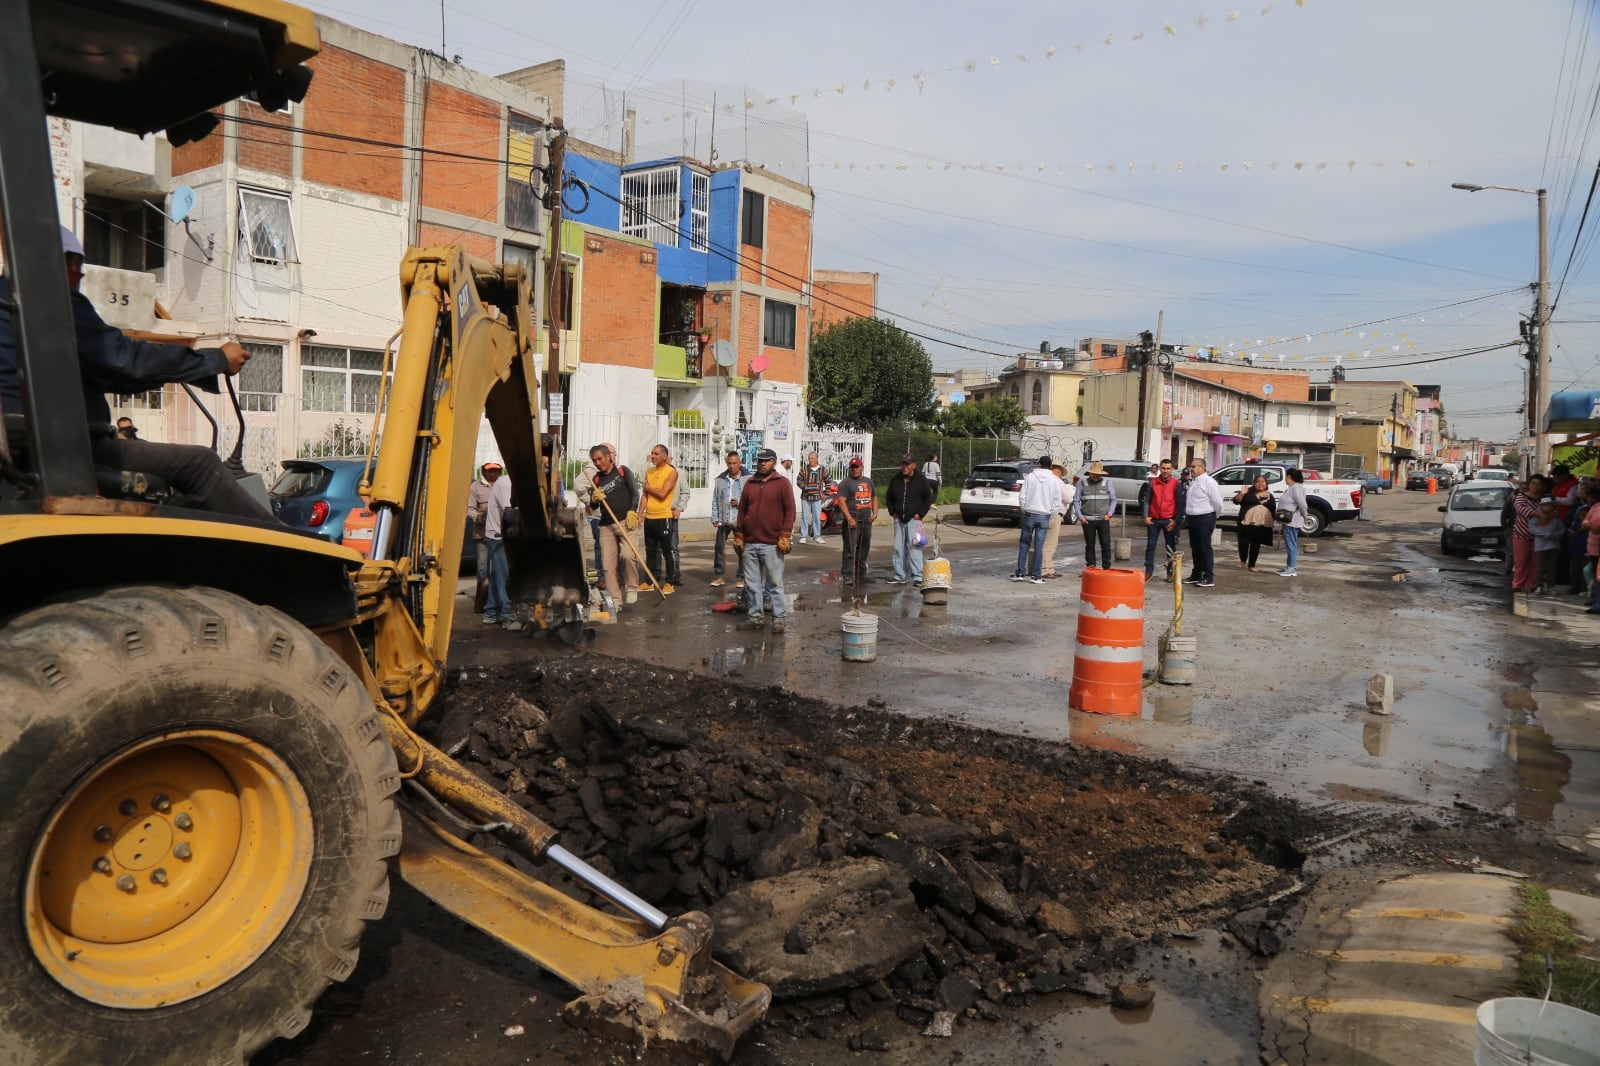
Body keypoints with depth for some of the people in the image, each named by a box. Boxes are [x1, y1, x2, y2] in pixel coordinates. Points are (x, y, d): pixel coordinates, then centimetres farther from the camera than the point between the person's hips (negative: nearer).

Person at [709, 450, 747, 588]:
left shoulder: (747, 479, -4)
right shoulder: (720, 480, 8)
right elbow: (715, 500, 11)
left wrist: (740, 503, -17)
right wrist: (714, 517, 5)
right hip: (723, 520, 3)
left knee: (741, 549, 5)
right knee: (719, 548, 5)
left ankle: (741, 578, 17)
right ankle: (718, 576, 16)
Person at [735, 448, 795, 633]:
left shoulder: (782, 483, 0)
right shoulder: (750, 483, 13)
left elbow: (790, 510, -4)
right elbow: (742, 510, 16)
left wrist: (785, 535, -10)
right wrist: (739, 534, 12)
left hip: (772, 544, -4)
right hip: (750, 543, 5)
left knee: (775, 583, 0)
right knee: (752, 583, 8)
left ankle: (778, 619, 6)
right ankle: (755, 616, 18)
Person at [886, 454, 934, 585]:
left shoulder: (921, 480, -1)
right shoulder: (895, 480, 9)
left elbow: (928, 499, 3)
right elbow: (889, 497, 21)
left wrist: (920, 514, -5)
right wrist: (892, 512, 10)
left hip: (914, 519, -4)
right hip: (899, 519, 5)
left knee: (914, 548, -11)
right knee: (898, 548, 6)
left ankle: (917, 577, -9)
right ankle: (900, 575, 13)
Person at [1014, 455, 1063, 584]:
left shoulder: (1030, 477, -2)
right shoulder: (1055, 480, -1)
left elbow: (1022, 496, -3)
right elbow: (1057, 501, -2)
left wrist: (1025, 509, 9)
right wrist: (1050, 513, 7)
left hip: (1029, 515, 0)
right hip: (1044, 516, 0)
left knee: (1024, 544, 9)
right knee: (1039, 546, 3)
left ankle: (1020, 573, 8)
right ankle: (1036, 576, 4)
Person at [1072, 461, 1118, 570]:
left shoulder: (1107, 484, 7)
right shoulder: (1083, 484, 4)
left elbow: (1113, 500, 12)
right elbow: (1076, 501, 7)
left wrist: (1109, 513, -2)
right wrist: (1080, 516, 0)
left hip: (1103, 519, 0)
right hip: (1088, 520, 0)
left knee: (1106, 544, -4)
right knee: (1089, 545, 4)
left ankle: (1107, 567, 3)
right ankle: (1090, 567, 11)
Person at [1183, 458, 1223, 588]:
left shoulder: (1209, 482, -13)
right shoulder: (1193, 482, 14)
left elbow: (1217, 502, -12)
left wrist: (1213, 516, 0)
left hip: (1204, 519, -9)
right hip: (1193, 518, 9)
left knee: (1205, 548, -6)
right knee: (1195, 548, 14)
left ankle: (1209, 578, -2)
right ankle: (1196, 575, 23)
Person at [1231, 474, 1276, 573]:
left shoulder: (1270, 496, 13)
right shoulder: (1249, 492, 2)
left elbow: (1273, 510, 19)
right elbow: (1236, 501, -4)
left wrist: (1273, 522, 13)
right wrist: (1241, 493, -20)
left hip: (1262, 524, 3)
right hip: (1247, 522, -3)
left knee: (1256, 544, 7)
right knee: (1243, 542, -5)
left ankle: (1252, 565, 16)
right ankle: (1243, 560, 19)